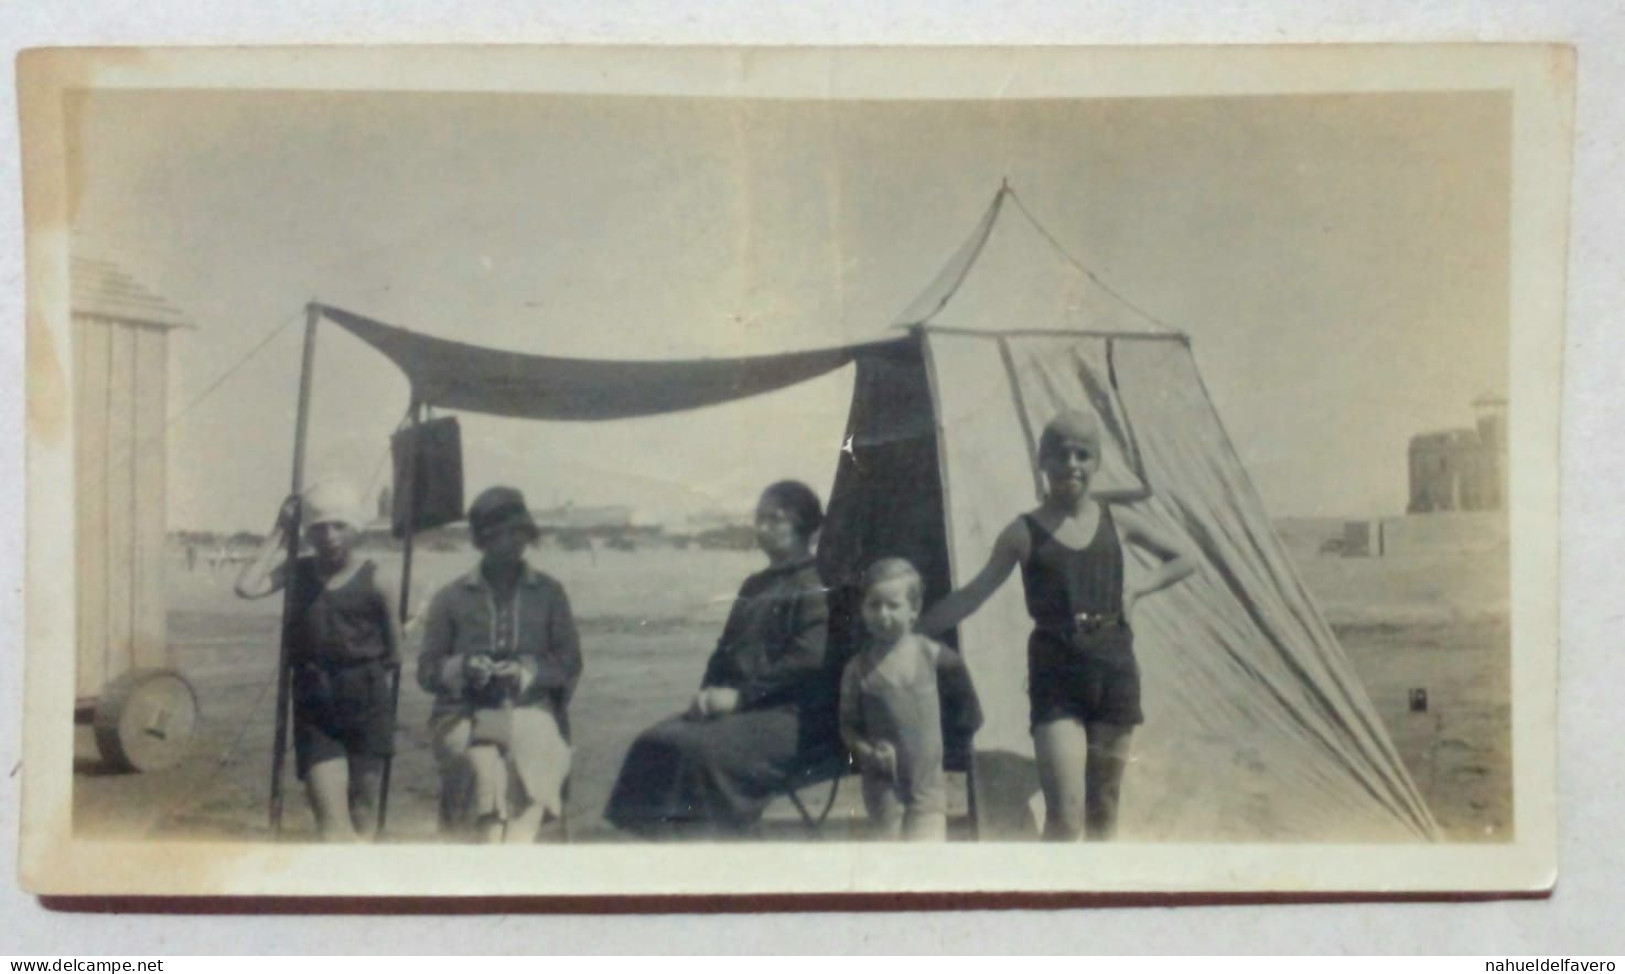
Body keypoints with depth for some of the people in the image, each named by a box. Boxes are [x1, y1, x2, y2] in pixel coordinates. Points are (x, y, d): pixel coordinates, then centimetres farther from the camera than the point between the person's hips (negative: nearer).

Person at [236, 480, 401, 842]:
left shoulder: (375, 580, -2)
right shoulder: (298, 572, 5)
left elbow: (393, 654, 5)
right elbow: (246, 587, -13)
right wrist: (279, 532, -7)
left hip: (365, 702, -1)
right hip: (314, 706, 1)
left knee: (363, 813, 8)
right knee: (331, 823, -8)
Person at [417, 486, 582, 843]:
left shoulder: (548, 593, 16)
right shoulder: (451, 598, 14)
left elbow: (569, 662, 10)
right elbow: (427, 669, 10)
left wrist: (527, 671, -10)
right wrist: (462, 668, -12)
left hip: (530, 710, 1)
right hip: (466, 716, 0)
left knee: (531, 761, -31)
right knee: (486, 769, -31)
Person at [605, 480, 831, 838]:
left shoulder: (816, 587, -2)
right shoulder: (756, 586, 24)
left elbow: (807, 663, -13)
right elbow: (726, 650, 23)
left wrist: (740, 695, -15)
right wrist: (709, 694, 2)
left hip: (793, 717, -8)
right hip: (740, 709, 8)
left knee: (703, 748, -31)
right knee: (654, 743, -15)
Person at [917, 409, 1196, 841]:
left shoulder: (1117, 521, 5)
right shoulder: (1024, 533, -2)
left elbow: (1182, 561, 17)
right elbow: (973, 595, 1)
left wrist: (1137, 590, 1)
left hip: (1112, 666, 3)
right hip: (1056, 674, -3)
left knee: (1103, 809, 11)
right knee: (1065, 815, -13)